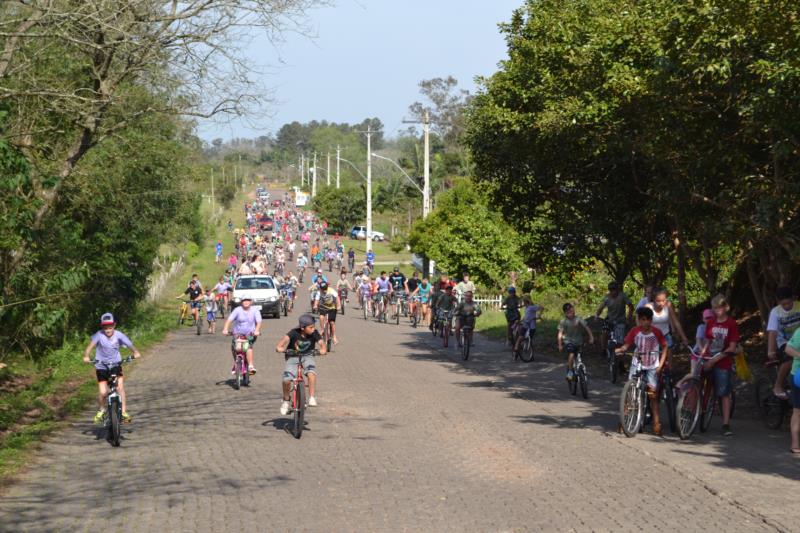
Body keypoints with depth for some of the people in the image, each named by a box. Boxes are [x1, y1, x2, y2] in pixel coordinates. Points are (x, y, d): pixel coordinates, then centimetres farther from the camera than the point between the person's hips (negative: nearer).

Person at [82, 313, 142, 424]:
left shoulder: (119, 335, -13)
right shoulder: (99, 335, -16)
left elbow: (130, 345, -24)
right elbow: (91, 345, -30)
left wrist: (135, 352, -45)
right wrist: (86, 356, -49)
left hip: (115, 365, 1)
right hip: (101, 366, -1)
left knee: (120, 387, -17)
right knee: (103, 392, -9)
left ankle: (124, 412, -7)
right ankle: (102, 410, 20)